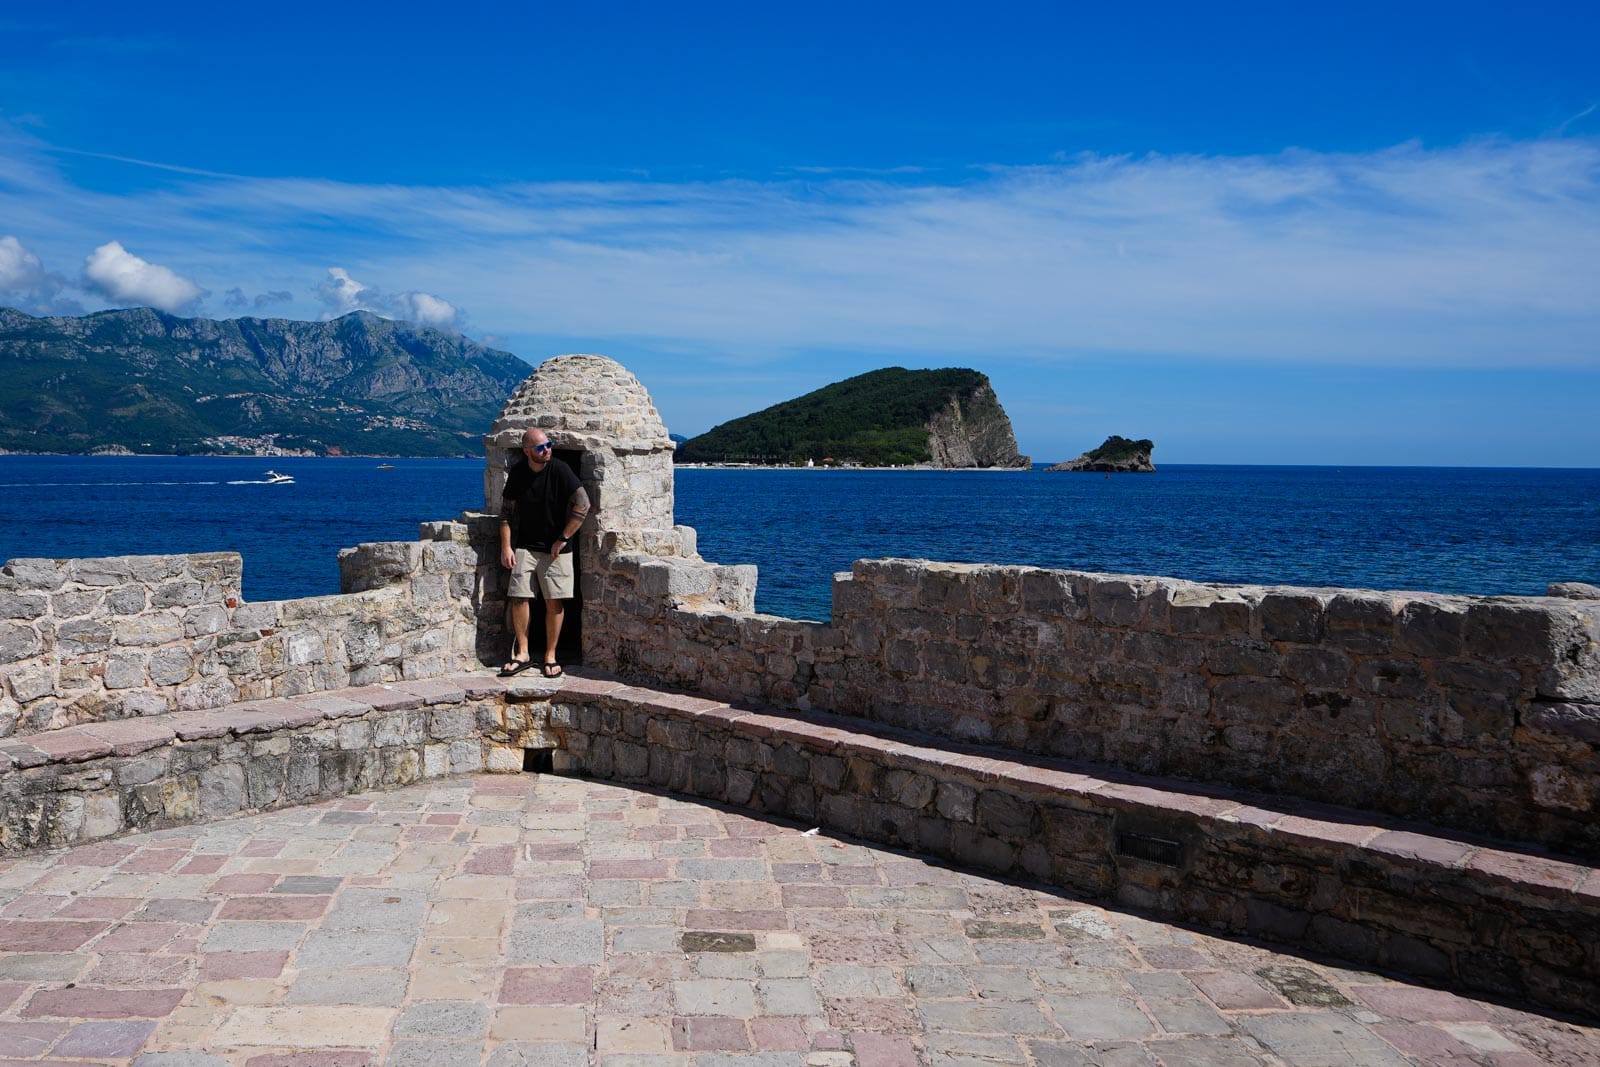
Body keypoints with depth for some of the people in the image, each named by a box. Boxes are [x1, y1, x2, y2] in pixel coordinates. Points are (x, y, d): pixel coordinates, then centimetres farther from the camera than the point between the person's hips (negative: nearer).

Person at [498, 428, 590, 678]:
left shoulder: (559, 470, -11)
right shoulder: (517, 473, -1)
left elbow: (583, 505, -16)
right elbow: (506, 512, 5)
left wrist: (563, 539, -13)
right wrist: (506, 547, -4)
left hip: (556, 549, -2)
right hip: (524, 547, 3)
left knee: (554, 602, -2)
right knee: (519, 598, -3)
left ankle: (550, 657, 9)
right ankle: (522, 654, 9)